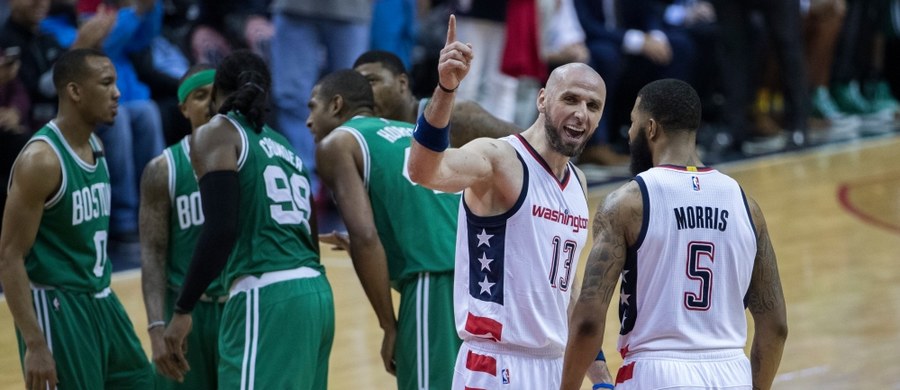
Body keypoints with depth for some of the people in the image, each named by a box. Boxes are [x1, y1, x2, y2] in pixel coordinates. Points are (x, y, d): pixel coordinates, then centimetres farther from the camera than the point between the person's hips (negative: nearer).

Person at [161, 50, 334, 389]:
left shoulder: (217, 134, 2)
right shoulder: (284, 146, 25)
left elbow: (221, 230, -12)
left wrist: (182, 309, -10)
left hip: (266, 297, -8)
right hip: (316, 293, 8)